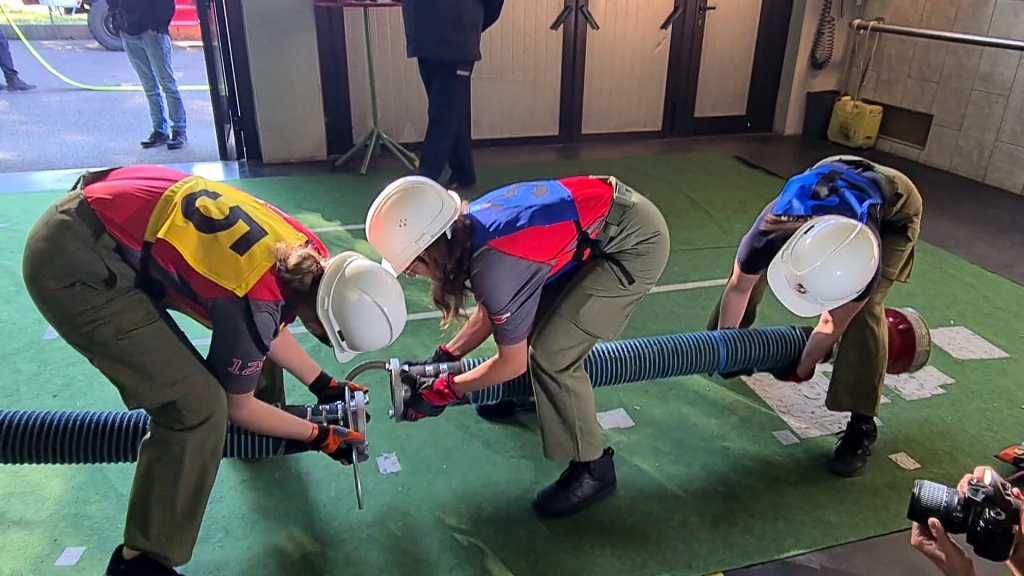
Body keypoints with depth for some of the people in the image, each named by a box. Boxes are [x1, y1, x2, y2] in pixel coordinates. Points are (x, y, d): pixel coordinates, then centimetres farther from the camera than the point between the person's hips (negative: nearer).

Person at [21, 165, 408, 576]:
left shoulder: (304, 253, -5)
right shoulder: (255, 303, -26)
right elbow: (238, 405, -7)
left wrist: (323, 385, 19)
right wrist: (319, 436, 3)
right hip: (73, 263, -9)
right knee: (198, 406, -12)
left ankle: (265, 426, 41)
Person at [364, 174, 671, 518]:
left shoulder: (493, 266, -28)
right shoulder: (469, 227, -4)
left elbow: (513, 362, -12)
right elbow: (491, 312, 12)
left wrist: (445, 390, -2)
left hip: (635, 243, -9)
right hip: (605, 212, 9)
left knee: (552, 354, -9)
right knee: (526, 318, 17)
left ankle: (592, 469, 9)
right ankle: (531, 393, 46)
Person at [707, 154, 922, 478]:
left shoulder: (864, 269, -42)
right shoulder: (769, 235, -38)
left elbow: (834, 321, -22)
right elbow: (738, 288, -18)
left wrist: (803, 369, -7)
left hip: (896, 209, -3)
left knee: (865, 311, -20)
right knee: (752, 269, -2)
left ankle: (862, 426, -8)